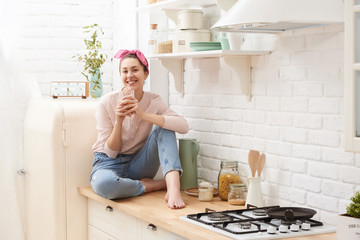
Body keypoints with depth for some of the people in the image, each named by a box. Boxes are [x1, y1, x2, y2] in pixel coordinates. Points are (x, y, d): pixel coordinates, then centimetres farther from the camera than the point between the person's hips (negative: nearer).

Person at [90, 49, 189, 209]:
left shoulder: (153, 101, -3)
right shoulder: (107, 102, -10)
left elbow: (184, 126, -22)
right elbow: (111, 152, -9)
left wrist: (143, 115, -29)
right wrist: (119, 120, -25)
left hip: (137, 164, 3)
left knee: (164, 127, -20)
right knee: (103, 183, -40)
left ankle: (173, 188, -34)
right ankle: (159, 185, -19)